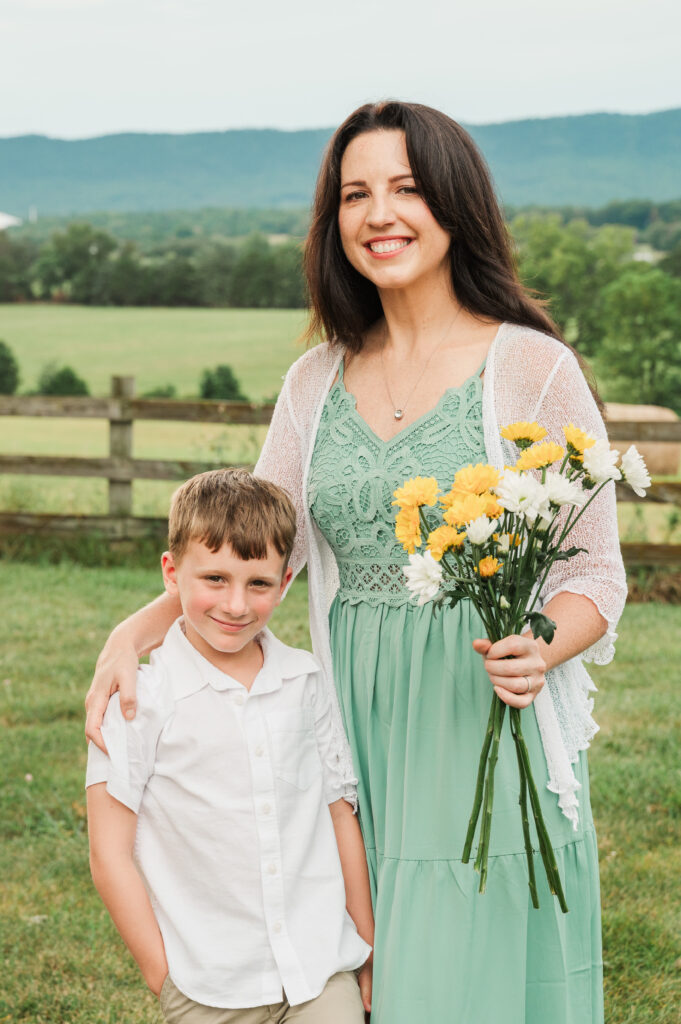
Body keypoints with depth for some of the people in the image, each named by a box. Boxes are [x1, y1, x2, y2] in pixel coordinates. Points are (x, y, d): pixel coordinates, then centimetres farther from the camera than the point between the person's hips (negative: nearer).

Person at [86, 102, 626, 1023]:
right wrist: (138, 628, -6)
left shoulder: (533, 369, -5)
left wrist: (540, 651, -22)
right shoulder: (317, 381, 9)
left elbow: (597, 576, -2)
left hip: (489, 725, -4)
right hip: (358, 730, 4)